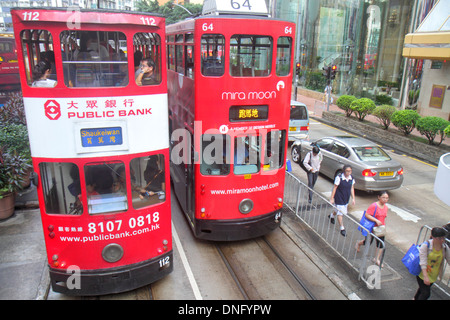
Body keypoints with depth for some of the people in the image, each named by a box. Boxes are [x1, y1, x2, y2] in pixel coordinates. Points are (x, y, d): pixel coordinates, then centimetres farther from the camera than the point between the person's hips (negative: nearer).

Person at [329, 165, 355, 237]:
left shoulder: (352, 178, -5)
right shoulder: (339, 177, -21)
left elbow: (352, 188, 5)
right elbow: (335, 188, -14)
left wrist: (353, 198, 4)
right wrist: (332, 198, -12)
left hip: (346, 198, 6)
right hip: (339, 198, -6)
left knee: (340, 210, 23)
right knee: (340, 213, -1)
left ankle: (332, 216, 53)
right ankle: (342, 229, 11)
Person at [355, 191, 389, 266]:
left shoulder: (385, 207, 2)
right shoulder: (374, 206, -23)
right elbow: (367, 215, -25)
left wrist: (382, 224, 10)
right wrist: (376, 220, -30)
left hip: (380, 228, 6)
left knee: (380, 243, 4)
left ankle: (378, 259, 18)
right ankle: (358, 243, 42)